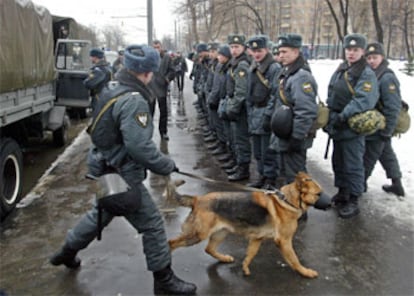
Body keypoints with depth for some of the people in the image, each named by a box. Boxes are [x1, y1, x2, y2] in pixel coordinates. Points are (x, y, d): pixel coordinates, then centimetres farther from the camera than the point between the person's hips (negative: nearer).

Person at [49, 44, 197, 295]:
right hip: (122, 176, -10)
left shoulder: (116, 92, 6)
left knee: (101, 213, 30)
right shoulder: (134, 101, -23)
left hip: (106, 169, 10)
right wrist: (167, 165, -17)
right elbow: (140, 147, -29)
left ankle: (67, 252, 48)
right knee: (152, 224, 2)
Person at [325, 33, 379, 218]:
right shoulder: (341, 70, 11)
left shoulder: (367, 74, -13)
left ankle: (353, 202, 10)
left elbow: (364, 100, -26)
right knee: (338, 161, 19)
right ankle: (342, 193, 36)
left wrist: (343, 116, -29)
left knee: (353, 165, 0)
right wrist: (329, 118, 10)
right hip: (338, 127, 8)